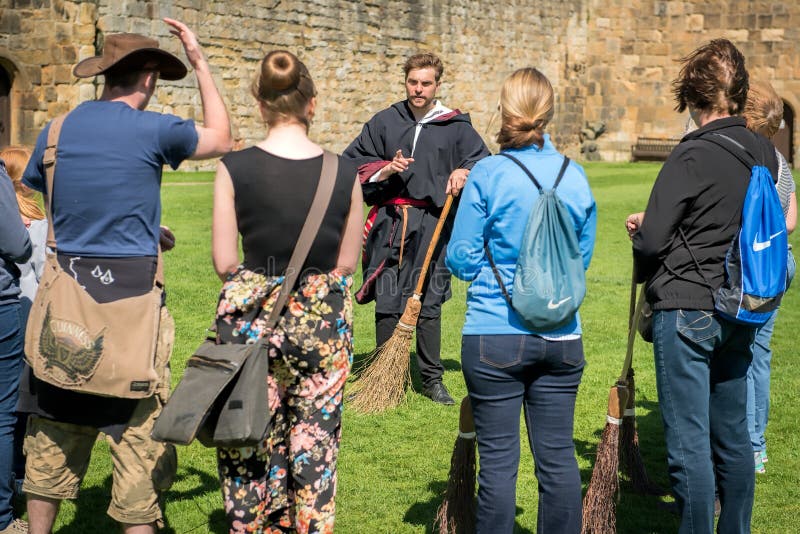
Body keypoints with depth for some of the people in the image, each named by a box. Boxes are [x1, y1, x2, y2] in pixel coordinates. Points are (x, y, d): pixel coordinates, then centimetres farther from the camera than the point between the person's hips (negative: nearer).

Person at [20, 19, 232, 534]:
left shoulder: (54, 133, 6)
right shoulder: (152, 130, -8)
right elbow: (221, 139, 10)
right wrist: (200, 61, 18)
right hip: (130, 298, -5)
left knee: (56, 427, 16)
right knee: (139, 432, 4)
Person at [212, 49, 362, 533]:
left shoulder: (235, 168, -10)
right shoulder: (345, 172, -6)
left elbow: (224, 263, -7)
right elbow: (348, 264, 1)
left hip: (252, 320, -1)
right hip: (325, 324, 1)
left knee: (253, 445, 12)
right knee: (316, 445, 12)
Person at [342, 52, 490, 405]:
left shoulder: (455, 126, 7)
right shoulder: (385, 122, 10)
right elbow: (352, 161, 11)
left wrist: (463, 171, -15)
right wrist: (384, 169, -8)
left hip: (434, 225, -1)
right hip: (390, 223, 1)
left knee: (430, 303, 2)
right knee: (387, 303, 1)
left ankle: (432, 379, 11)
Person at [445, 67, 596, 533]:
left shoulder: (488, 174, -9)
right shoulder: (575, 176, 2)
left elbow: (461, 259, -4)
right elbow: (583, 256, 12)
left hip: (496, 336, -3)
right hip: (562, 337, 4)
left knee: (499, 459, 4)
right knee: (558, 455, 11)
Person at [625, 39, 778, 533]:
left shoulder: (693, 155, -17)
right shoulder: (764, 152, 3)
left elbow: (652, 240, -18)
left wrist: (641, 229, 6)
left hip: (686, 311, -7)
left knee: (689, 445, -1)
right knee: (733, 437, 17)